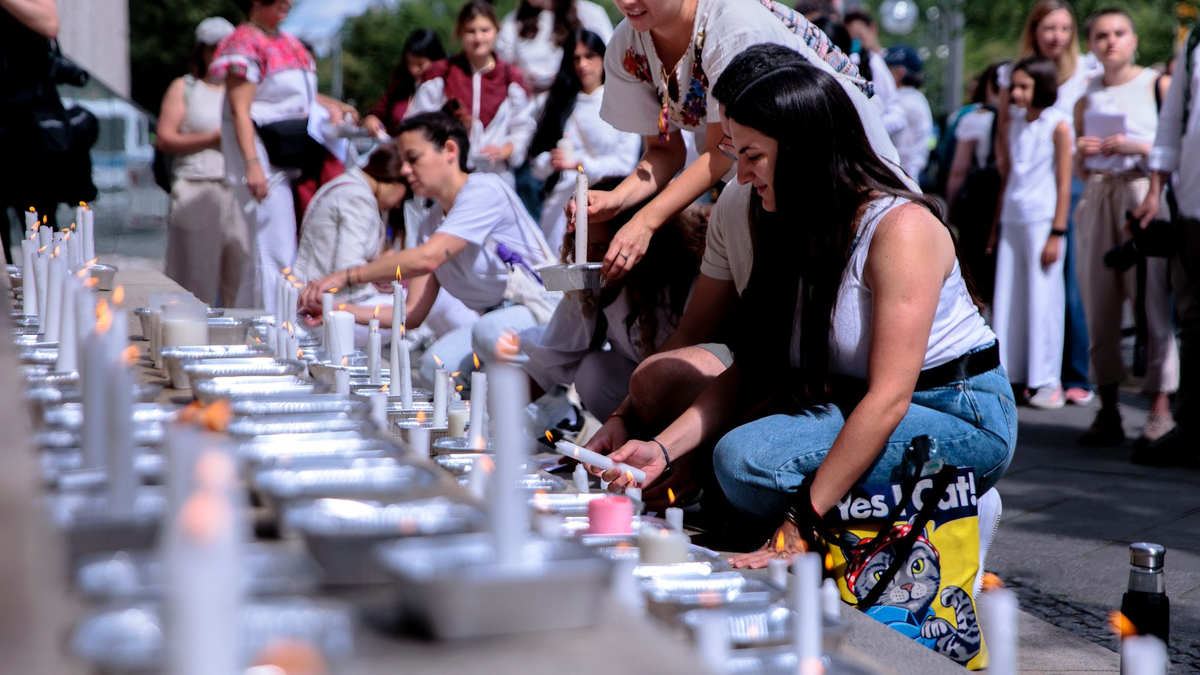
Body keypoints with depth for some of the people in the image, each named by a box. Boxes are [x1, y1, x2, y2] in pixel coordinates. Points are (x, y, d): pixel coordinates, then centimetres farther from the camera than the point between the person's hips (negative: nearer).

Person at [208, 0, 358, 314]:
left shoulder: (288, 42, 17)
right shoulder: (245, 43, -9)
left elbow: (302, 94, 29)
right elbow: (240, 110, -16)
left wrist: (333, 105, 11)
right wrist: (252, 164, -25)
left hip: (293, 156, 9)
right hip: (264, 155, -9)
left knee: (264, 254, 13)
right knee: (275, 255, -12)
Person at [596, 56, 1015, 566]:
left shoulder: (901, 228, -20)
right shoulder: (790, 233, 6)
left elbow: (889, 397, -26)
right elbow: (752, 369, 5)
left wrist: (802, 525, -31)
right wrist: (664, 448, -10)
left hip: (963, 419, -8)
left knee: (746, 458, -25)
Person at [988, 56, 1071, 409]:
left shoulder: (1057, 125, -5)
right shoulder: (1016, 124, 14)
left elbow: (1064, 184, -8)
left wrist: (1056, 234, -13)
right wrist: (996, 226, 17)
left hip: (1042, 221, -6)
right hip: (1012, 221, 6)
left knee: (1042, 300, -4)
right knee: (1006, 300, 5)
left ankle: (1047, 381, 2)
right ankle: (1009, 375, 11)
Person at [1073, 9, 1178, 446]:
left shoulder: (1156, 86, 5)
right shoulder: (1087, 100, 17)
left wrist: (1136, 147, -14)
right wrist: (1082, 153, 2)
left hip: (1142, 192, -4)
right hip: (1098, 197, 5)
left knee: (1151, 300, -11)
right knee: (1098, 303, 1)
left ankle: (1161, 409, -11)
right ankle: (1107, 412, 5)